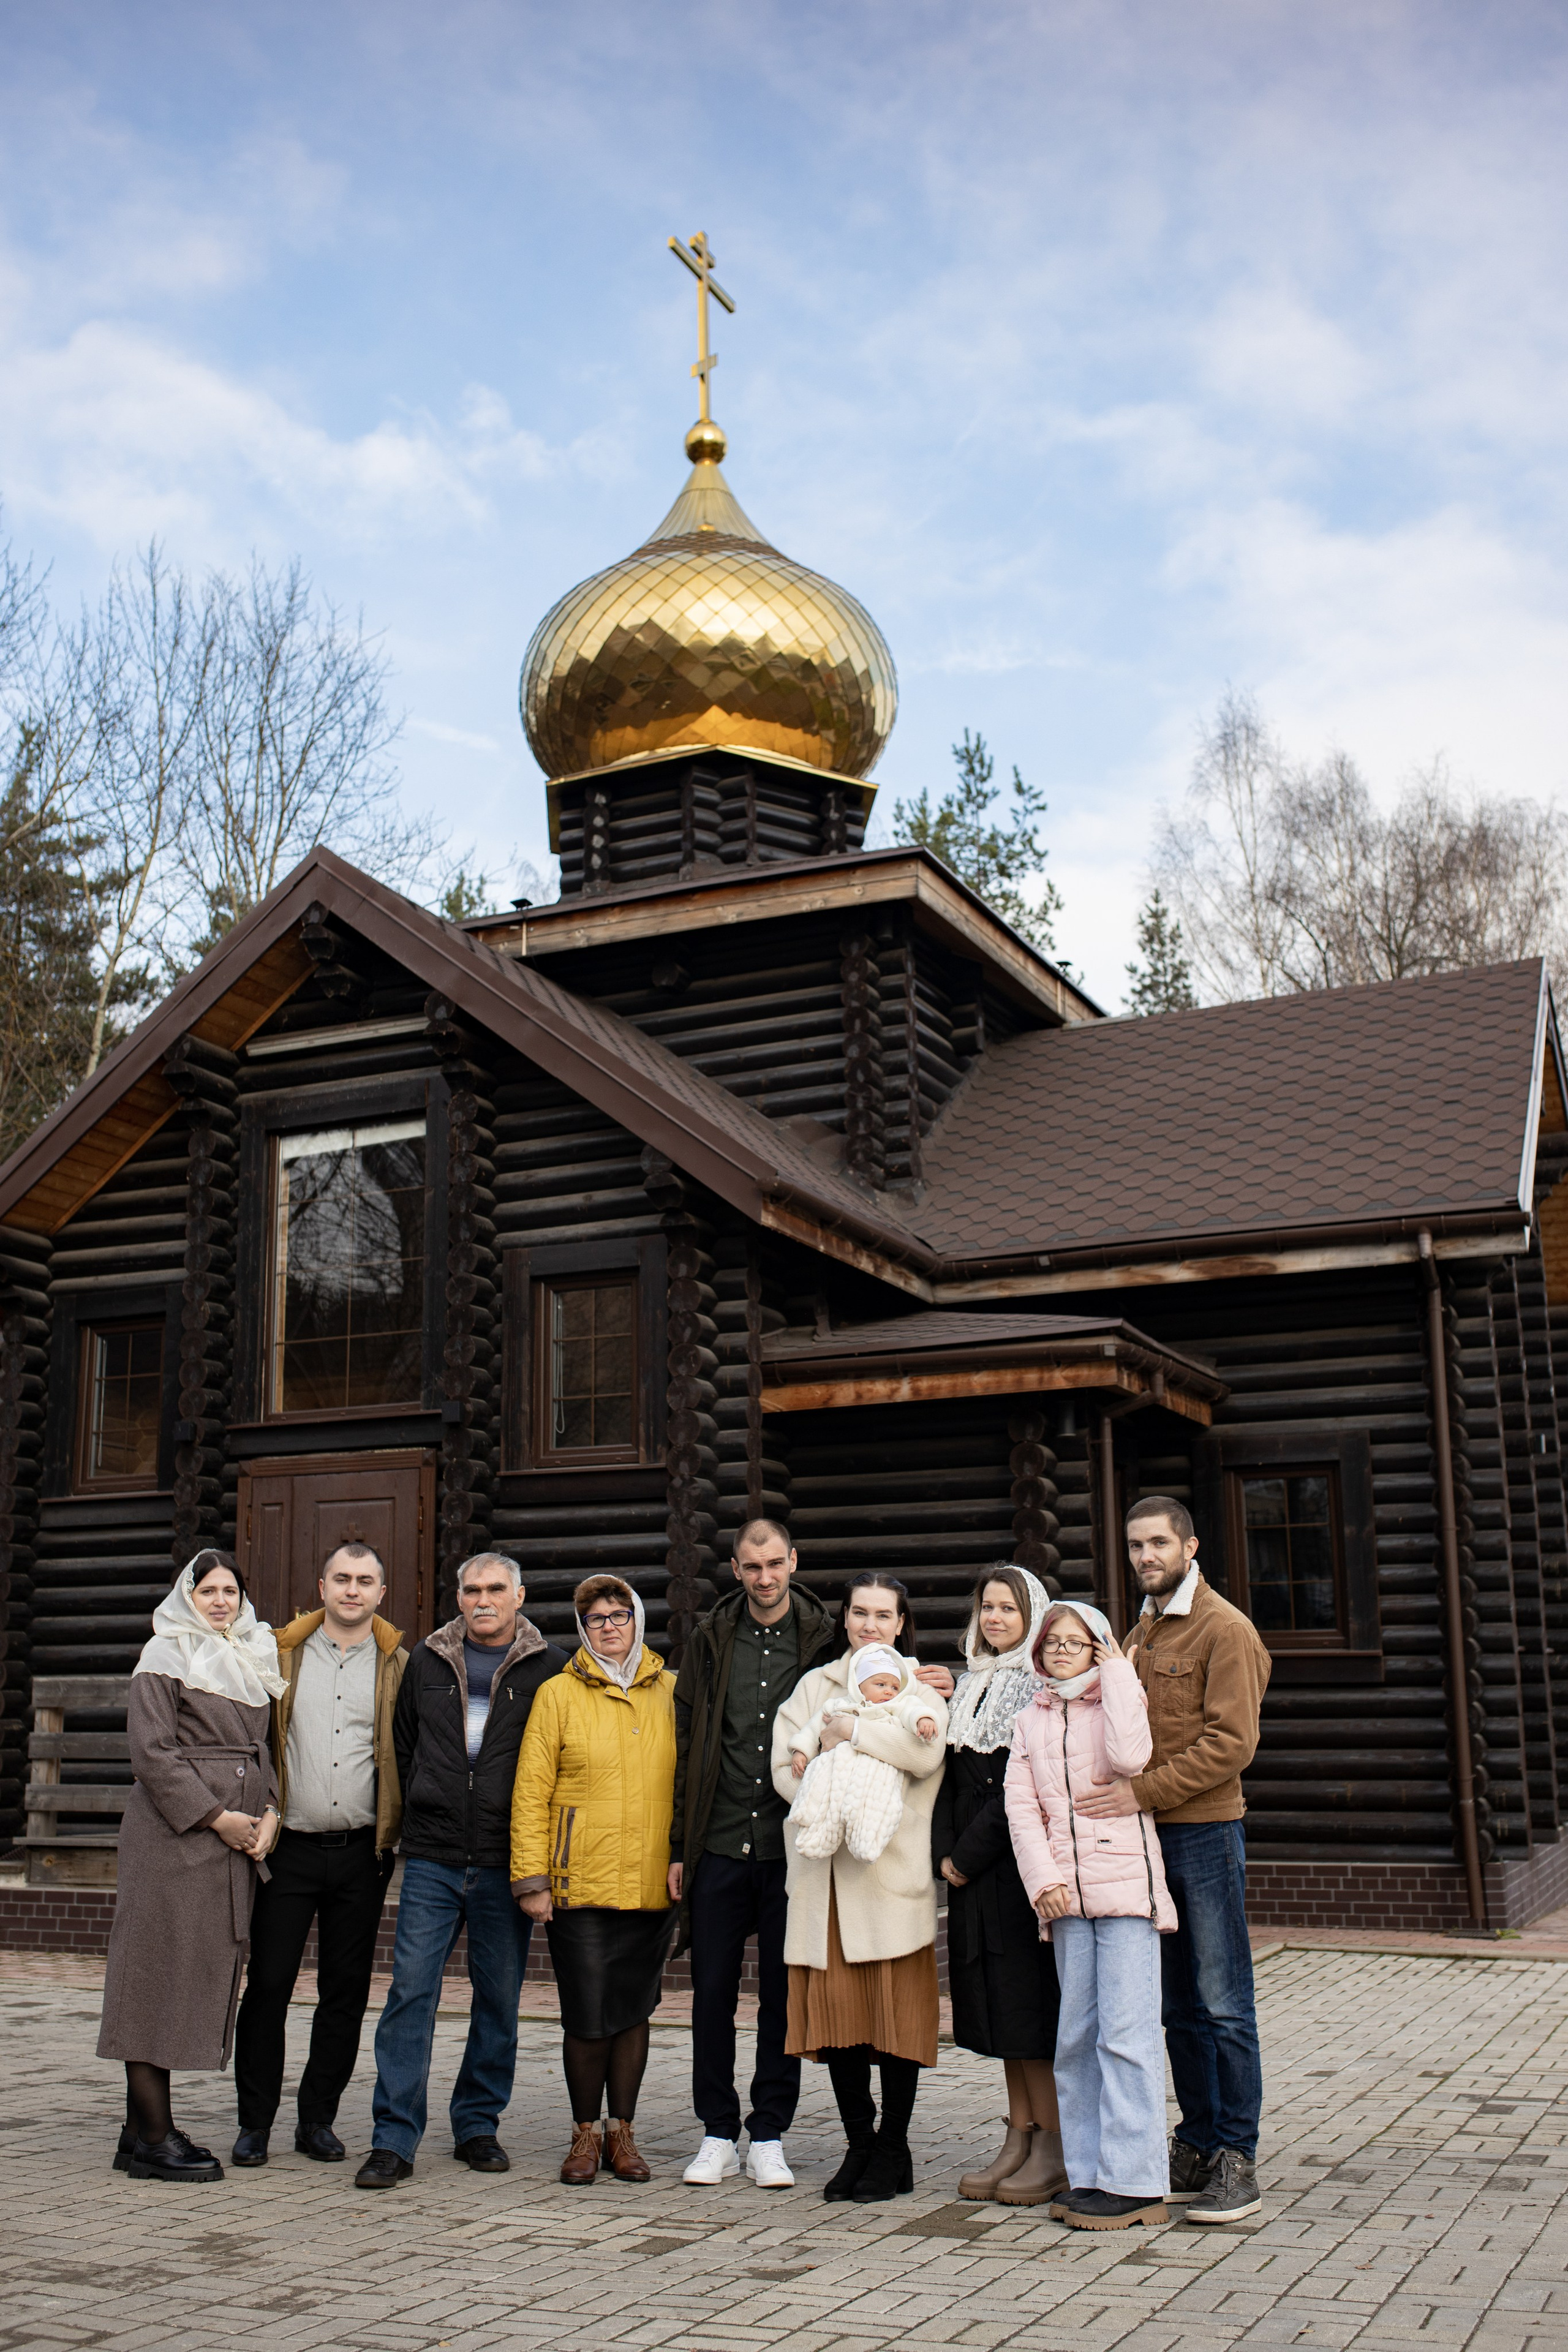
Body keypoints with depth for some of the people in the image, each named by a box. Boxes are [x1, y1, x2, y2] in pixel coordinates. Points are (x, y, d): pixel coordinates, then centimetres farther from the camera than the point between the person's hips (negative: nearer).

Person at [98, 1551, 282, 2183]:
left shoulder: (253, 1657, 18)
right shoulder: (165, 1658, -3)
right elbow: (153, 1752, -11)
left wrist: (268, 1812, 2)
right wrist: (215, 1817, -14)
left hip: (235, 1840, 7)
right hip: (173, 1836, -7)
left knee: (205, 1970, 7)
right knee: (163, 1967, -5)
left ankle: (145, 2131, 15)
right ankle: (152, 2137, -2)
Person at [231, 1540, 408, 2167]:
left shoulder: (397, 1666, 6)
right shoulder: (282, 1656, 6)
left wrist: (398, 1832, 1)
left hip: (362, 1852, 1)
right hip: (291, 1848, -1)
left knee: (346, 1991, 6)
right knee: (268, 1983, 0)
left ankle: (318, 2119, 18)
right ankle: (255, 2121, 12)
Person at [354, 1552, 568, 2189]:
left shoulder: (548, 1668, 0)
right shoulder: (427, 1663, 9)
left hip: (505, 1865, -1)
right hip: (432, 1861, 1)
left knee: (499, 1999, 8)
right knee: (411, 1991, -4)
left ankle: (478, 2126, 22)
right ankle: (393, 2139, 1)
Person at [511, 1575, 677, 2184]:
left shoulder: (670, 1693, 8)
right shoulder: (557, 1695, 1)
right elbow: (530, 1791, 0)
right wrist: (531, 1877, -5)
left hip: (652, 1885, 2)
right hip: (580, 1884, -2)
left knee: (633, 2010, 9)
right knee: (587, 2018, 0)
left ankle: (621, 2133, 23)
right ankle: (584, 2134, 18)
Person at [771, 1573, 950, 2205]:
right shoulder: (815, 1685, 16)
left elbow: (926, 1755, -11)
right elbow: (784, 1768, 8)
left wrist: (853, 1729, -12)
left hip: (893, 1866, -3)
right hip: (824, 1870, 3)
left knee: (897, 2006, -3)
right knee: (834, 2003, 1)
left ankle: (893, 2148, 10)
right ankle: (858, 2143, 14)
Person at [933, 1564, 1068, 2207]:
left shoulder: (1046, 1685, -9)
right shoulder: (970, 1683, 15)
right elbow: (951, 1769, 12)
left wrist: (970, 1852, -12)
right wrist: (945, 1848, -1)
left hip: (1023, 1859, -7)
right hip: (969, 1864, 7)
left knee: (1032, 1998, -4)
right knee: (996, 2001, 10)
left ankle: (1054, 2144, 4)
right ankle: (1019, 2136, 17)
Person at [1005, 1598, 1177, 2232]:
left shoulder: (1120, 1698, 3)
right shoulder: (1030, 1720, 16)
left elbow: (1130, 1756, -19)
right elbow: (1021, 1806, 8)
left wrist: (1117, 1674, -10)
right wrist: (1043, 1880, -5)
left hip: (1126, 1884, -5)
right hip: (1065, 1894, 5)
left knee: (1126, 2035, -7)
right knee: (1077, 2037, 8)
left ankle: (1134, 2183, -3)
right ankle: (1090, 2174, 15)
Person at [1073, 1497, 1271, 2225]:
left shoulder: (1225, 1629, -8)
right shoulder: (1139, 1634, 17)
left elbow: (1231, 1742, -16)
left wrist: (1143, 1792, -20)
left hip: (1205, 1832, -7)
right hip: (1145, 1836, 7)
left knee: (1223, 2004, -2)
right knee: (1178, 2007, 12)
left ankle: (1237, 2161, 5)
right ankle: (1196, 2147, 20)